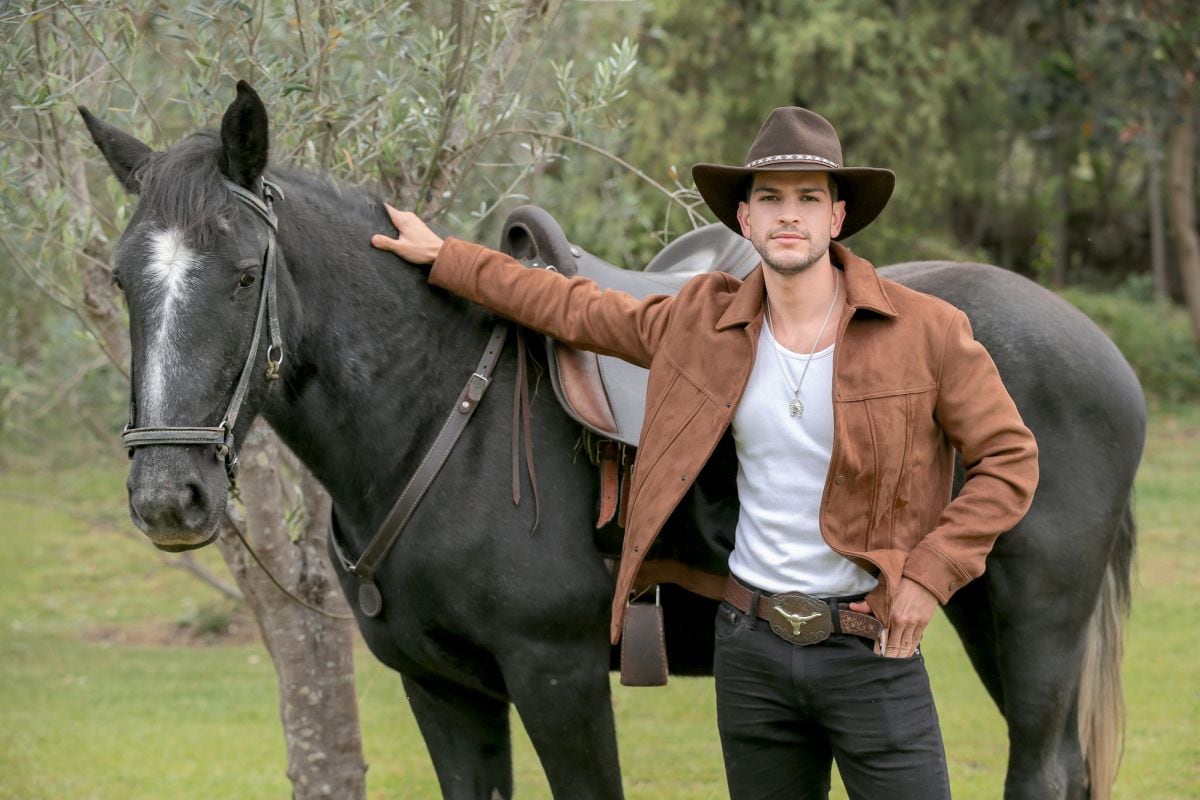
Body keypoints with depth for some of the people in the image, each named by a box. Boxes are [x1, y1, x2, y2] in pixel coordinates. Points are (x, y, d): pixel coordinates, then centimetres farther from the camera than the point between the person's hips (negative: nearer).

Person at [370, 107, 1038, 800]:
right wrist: (442, 257, 22)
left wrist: (929, 576, -11)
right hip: (752, 646, 4)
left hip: (873, 648, -3)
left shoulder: (928, 331, -7)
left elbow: (1010, 460, -3)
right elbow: (576, 310, 18)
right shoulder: (702, 324, 4)